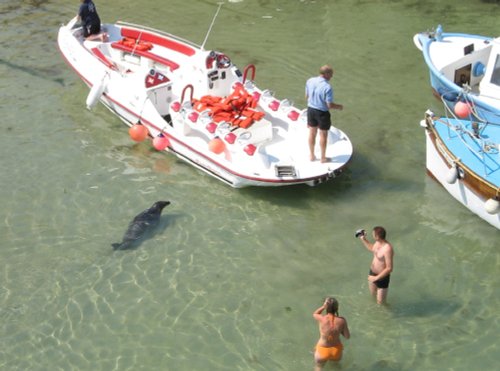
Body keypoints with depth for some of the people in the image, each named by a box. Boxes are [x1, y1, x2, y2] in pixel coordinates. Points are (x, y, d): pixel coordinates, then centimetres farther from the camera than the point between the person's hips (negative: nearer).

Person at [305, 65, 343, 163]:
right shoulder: (327, 87, -26)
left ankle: (312, 155, 34)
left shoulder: (310, 81, -7)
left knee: (312, 133, 20)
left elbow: (307, 96, 5)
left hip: (311, 109, 6)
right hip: (322, 113, -5)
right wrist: (339, 107, -3)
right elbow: (330, 105, -22)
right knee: (323, 135, 13)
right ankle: (323, 158, 27)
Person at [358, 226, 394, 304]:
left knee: (380, 302, 6)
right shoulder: (377, 242, -7)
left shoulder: (387, 249, -34)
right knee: (373, 293, 29)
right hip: (372, 272, 8)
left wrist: (376, 278, -28)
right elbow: (372, 248, 19)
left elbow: (389, 268, -32)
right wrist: (363, 239, 10)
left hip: (382, 277, -8)